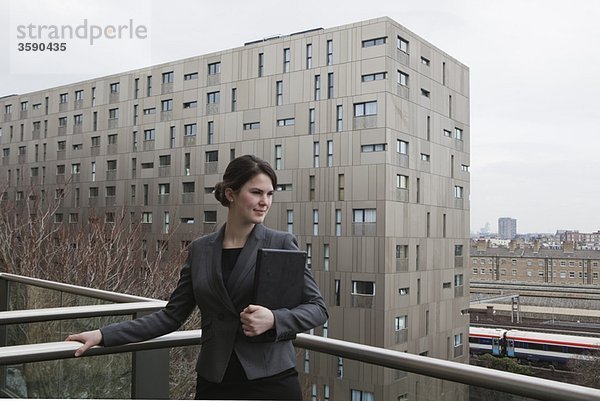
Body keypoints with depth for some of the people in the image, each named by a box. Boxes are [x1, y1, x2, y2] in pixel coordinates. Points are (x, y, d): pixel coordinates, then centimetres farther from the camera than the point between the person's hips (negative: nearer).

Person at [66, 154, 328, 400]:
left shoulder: (282, 244, -4)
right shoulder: (200, 249, 4)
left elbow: (317, 307, -1)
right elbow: (171, 316, 7)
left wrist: (274, 320, -19)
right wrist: (103, 335, 1)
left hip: (271, 380, -2)